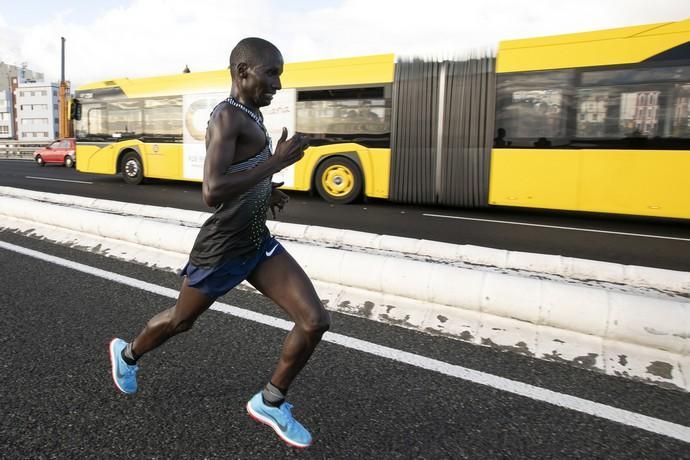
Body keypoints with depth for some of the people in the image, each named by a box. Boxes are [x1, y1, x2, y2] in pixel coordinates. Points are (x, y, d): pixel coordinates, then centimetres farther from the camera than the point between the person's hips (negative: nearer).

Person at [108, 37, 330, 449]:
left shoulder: (251, 115, 8)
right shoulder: (227, 116, -20)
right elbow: (212, 193, -33)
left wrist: (265, 191, 8)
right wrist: (276, 162, -28)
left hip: (260, 243, 8)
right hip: (220, 251, -7)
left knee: (316, 321, -5)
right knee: (181, 320, 20)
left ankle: (270, 402, 17)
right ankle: (128, 353, 54)